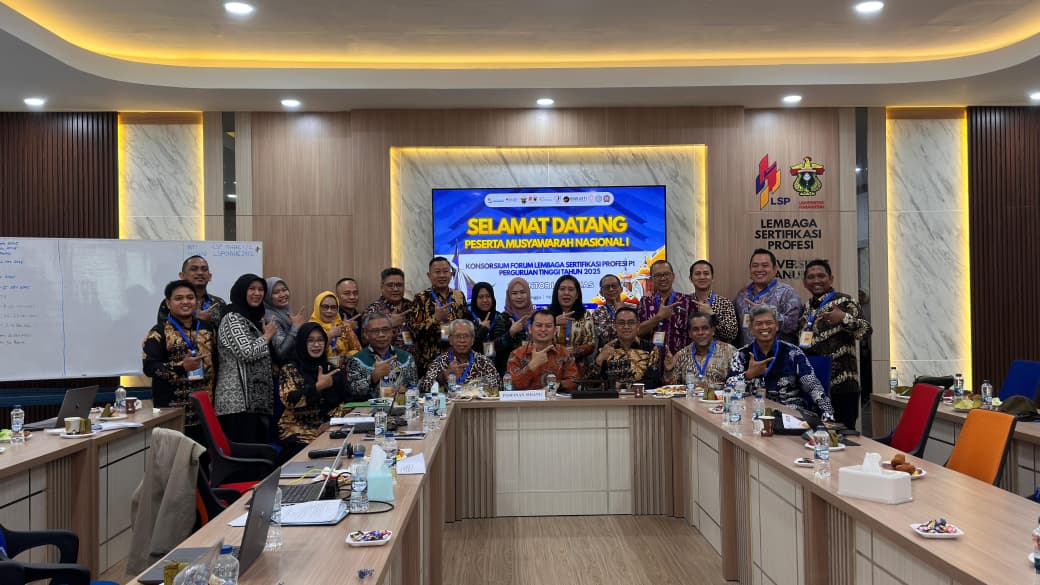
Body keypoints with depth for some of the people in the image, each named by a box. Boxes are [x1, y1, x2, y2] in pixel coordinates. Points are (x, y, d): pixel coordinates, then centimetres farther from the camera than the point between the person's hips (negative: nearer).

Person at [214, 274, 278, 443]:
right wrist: (267, 335, -3)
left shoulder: (255, 318, 19)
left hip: (258, 400, 8)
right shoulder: (232, 319, -5)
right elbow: (247, 353, -17)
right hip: (238, 401, -8)